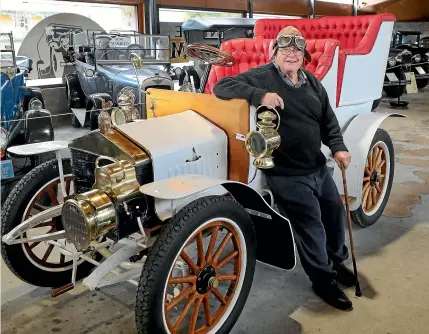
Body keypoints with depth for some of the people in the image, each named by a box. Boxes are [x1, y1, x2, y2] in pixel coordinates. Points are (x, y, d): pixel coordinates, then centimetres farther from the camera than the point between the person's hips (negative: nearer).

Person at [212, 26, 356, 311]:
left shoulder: (312, 82, 10)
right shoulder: (262, 77, -10)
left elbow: (328, 120, 14)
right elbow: (221, 87, -19)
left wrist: (338, 147, -3)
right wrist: (260, 95, -33)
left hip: (317, 166, 8)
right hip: (286, 173, -7)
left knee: (335, 211, 18)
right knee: (310, 223, -3)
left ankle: (337, 260, 45)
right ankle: (324, 279, 20)